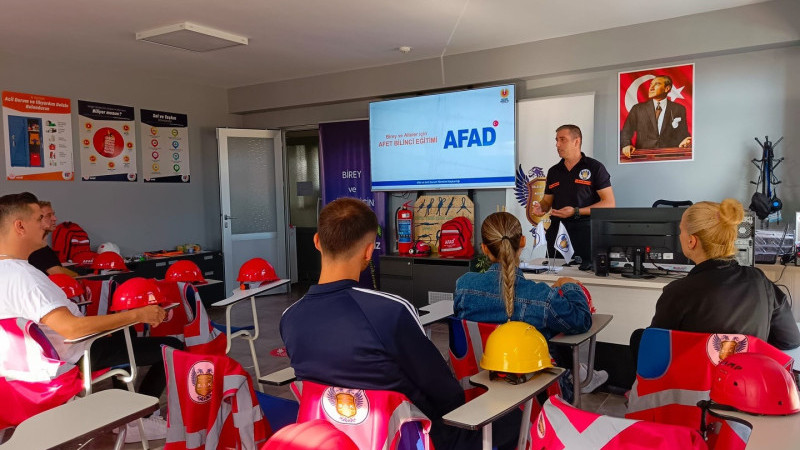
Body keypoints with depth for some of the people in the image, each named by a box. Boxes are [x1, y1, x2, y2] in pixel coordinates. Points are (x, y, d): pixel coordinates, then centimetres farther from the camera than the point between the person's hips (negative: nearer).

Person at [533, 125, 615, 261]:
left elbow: (609, 204, -5)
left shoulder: (594, 167, 0)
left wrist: (576, 212, -14)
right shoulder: (553, 171, 16)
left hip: (584, 229, -4)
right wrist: (540, 207, -2)